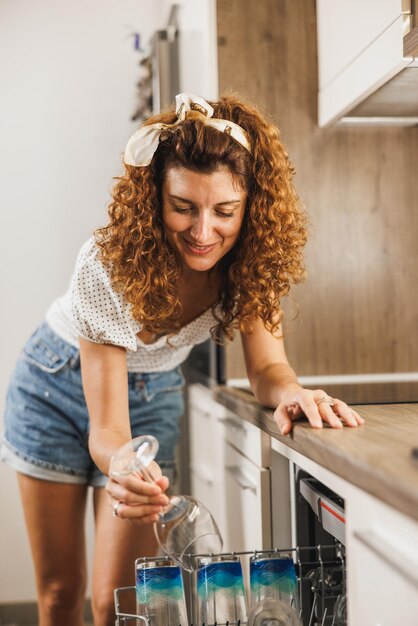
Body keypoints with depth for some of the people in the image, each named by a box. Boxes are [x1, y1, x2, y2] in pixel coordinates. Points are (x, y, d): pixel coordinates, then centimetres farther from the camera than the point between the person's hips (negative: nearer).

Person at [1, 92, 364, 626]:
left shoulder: (251, 259, -24)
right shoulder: (108, 262, -34)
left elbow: (265, 366, -20)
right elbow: (106, 427, -33)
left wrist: (290, 392, -44)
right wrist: (124, 470, -56)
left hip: (151, 398, 2)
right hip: (57, 385, -2)